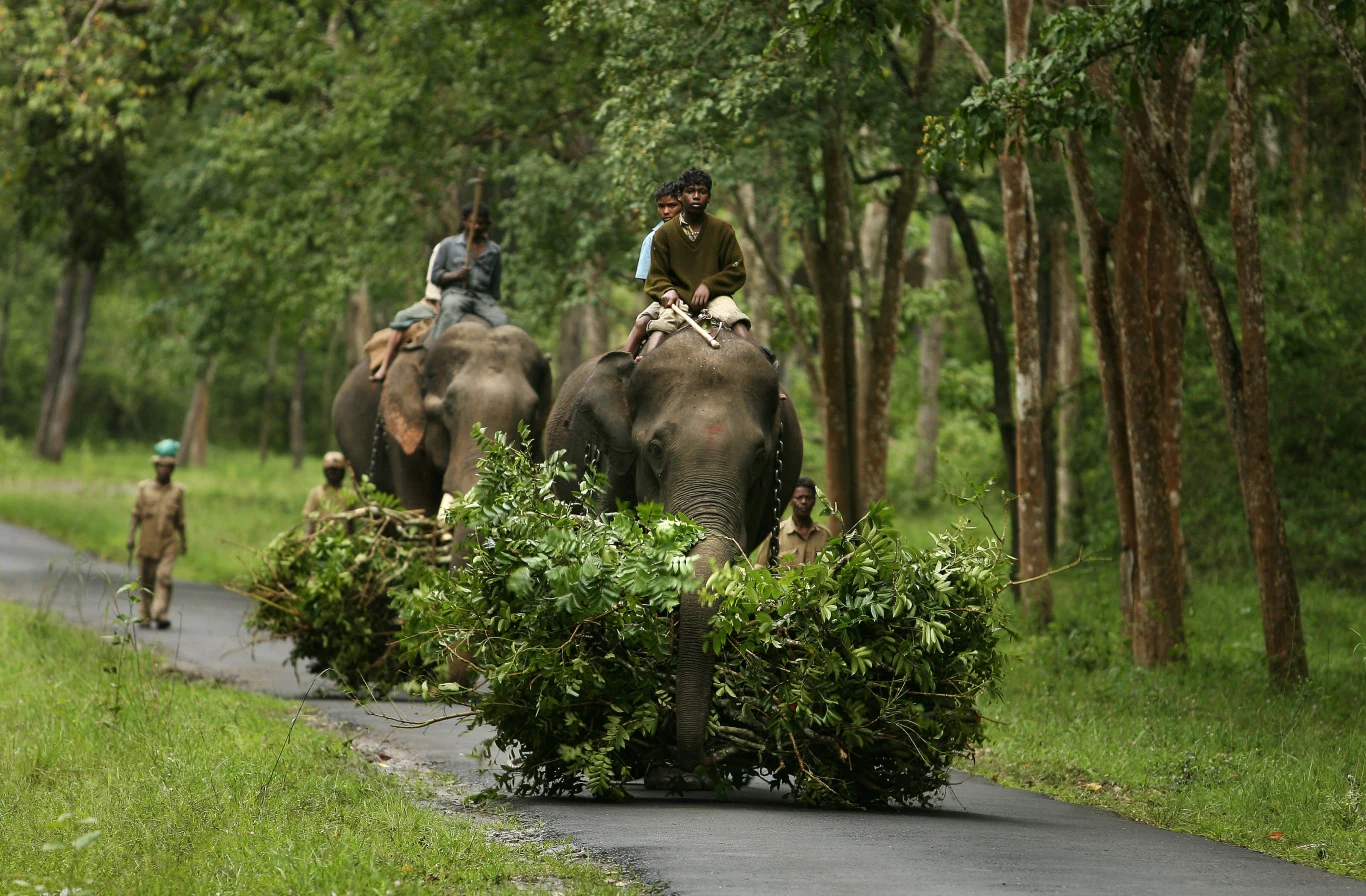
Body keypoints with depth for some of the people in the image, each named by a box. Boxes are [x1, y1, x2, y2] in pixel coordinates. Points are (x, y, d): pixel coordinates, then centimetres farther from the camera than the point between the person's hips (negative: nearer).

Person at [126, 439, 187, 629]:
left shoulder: (177, 491, 6)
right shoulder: (145, 488, 4)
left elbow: (180, 520, 12)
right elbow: (136, 514, 5)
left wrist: (184, 542, 13)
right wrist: (131, 536, -4)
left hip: (168, 544, -1)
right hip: (147, 543, 1)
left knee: (164, 577, -15)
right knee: (145, 580, 6)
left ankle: (161, 614, -18)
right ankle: (144, 616, 17)